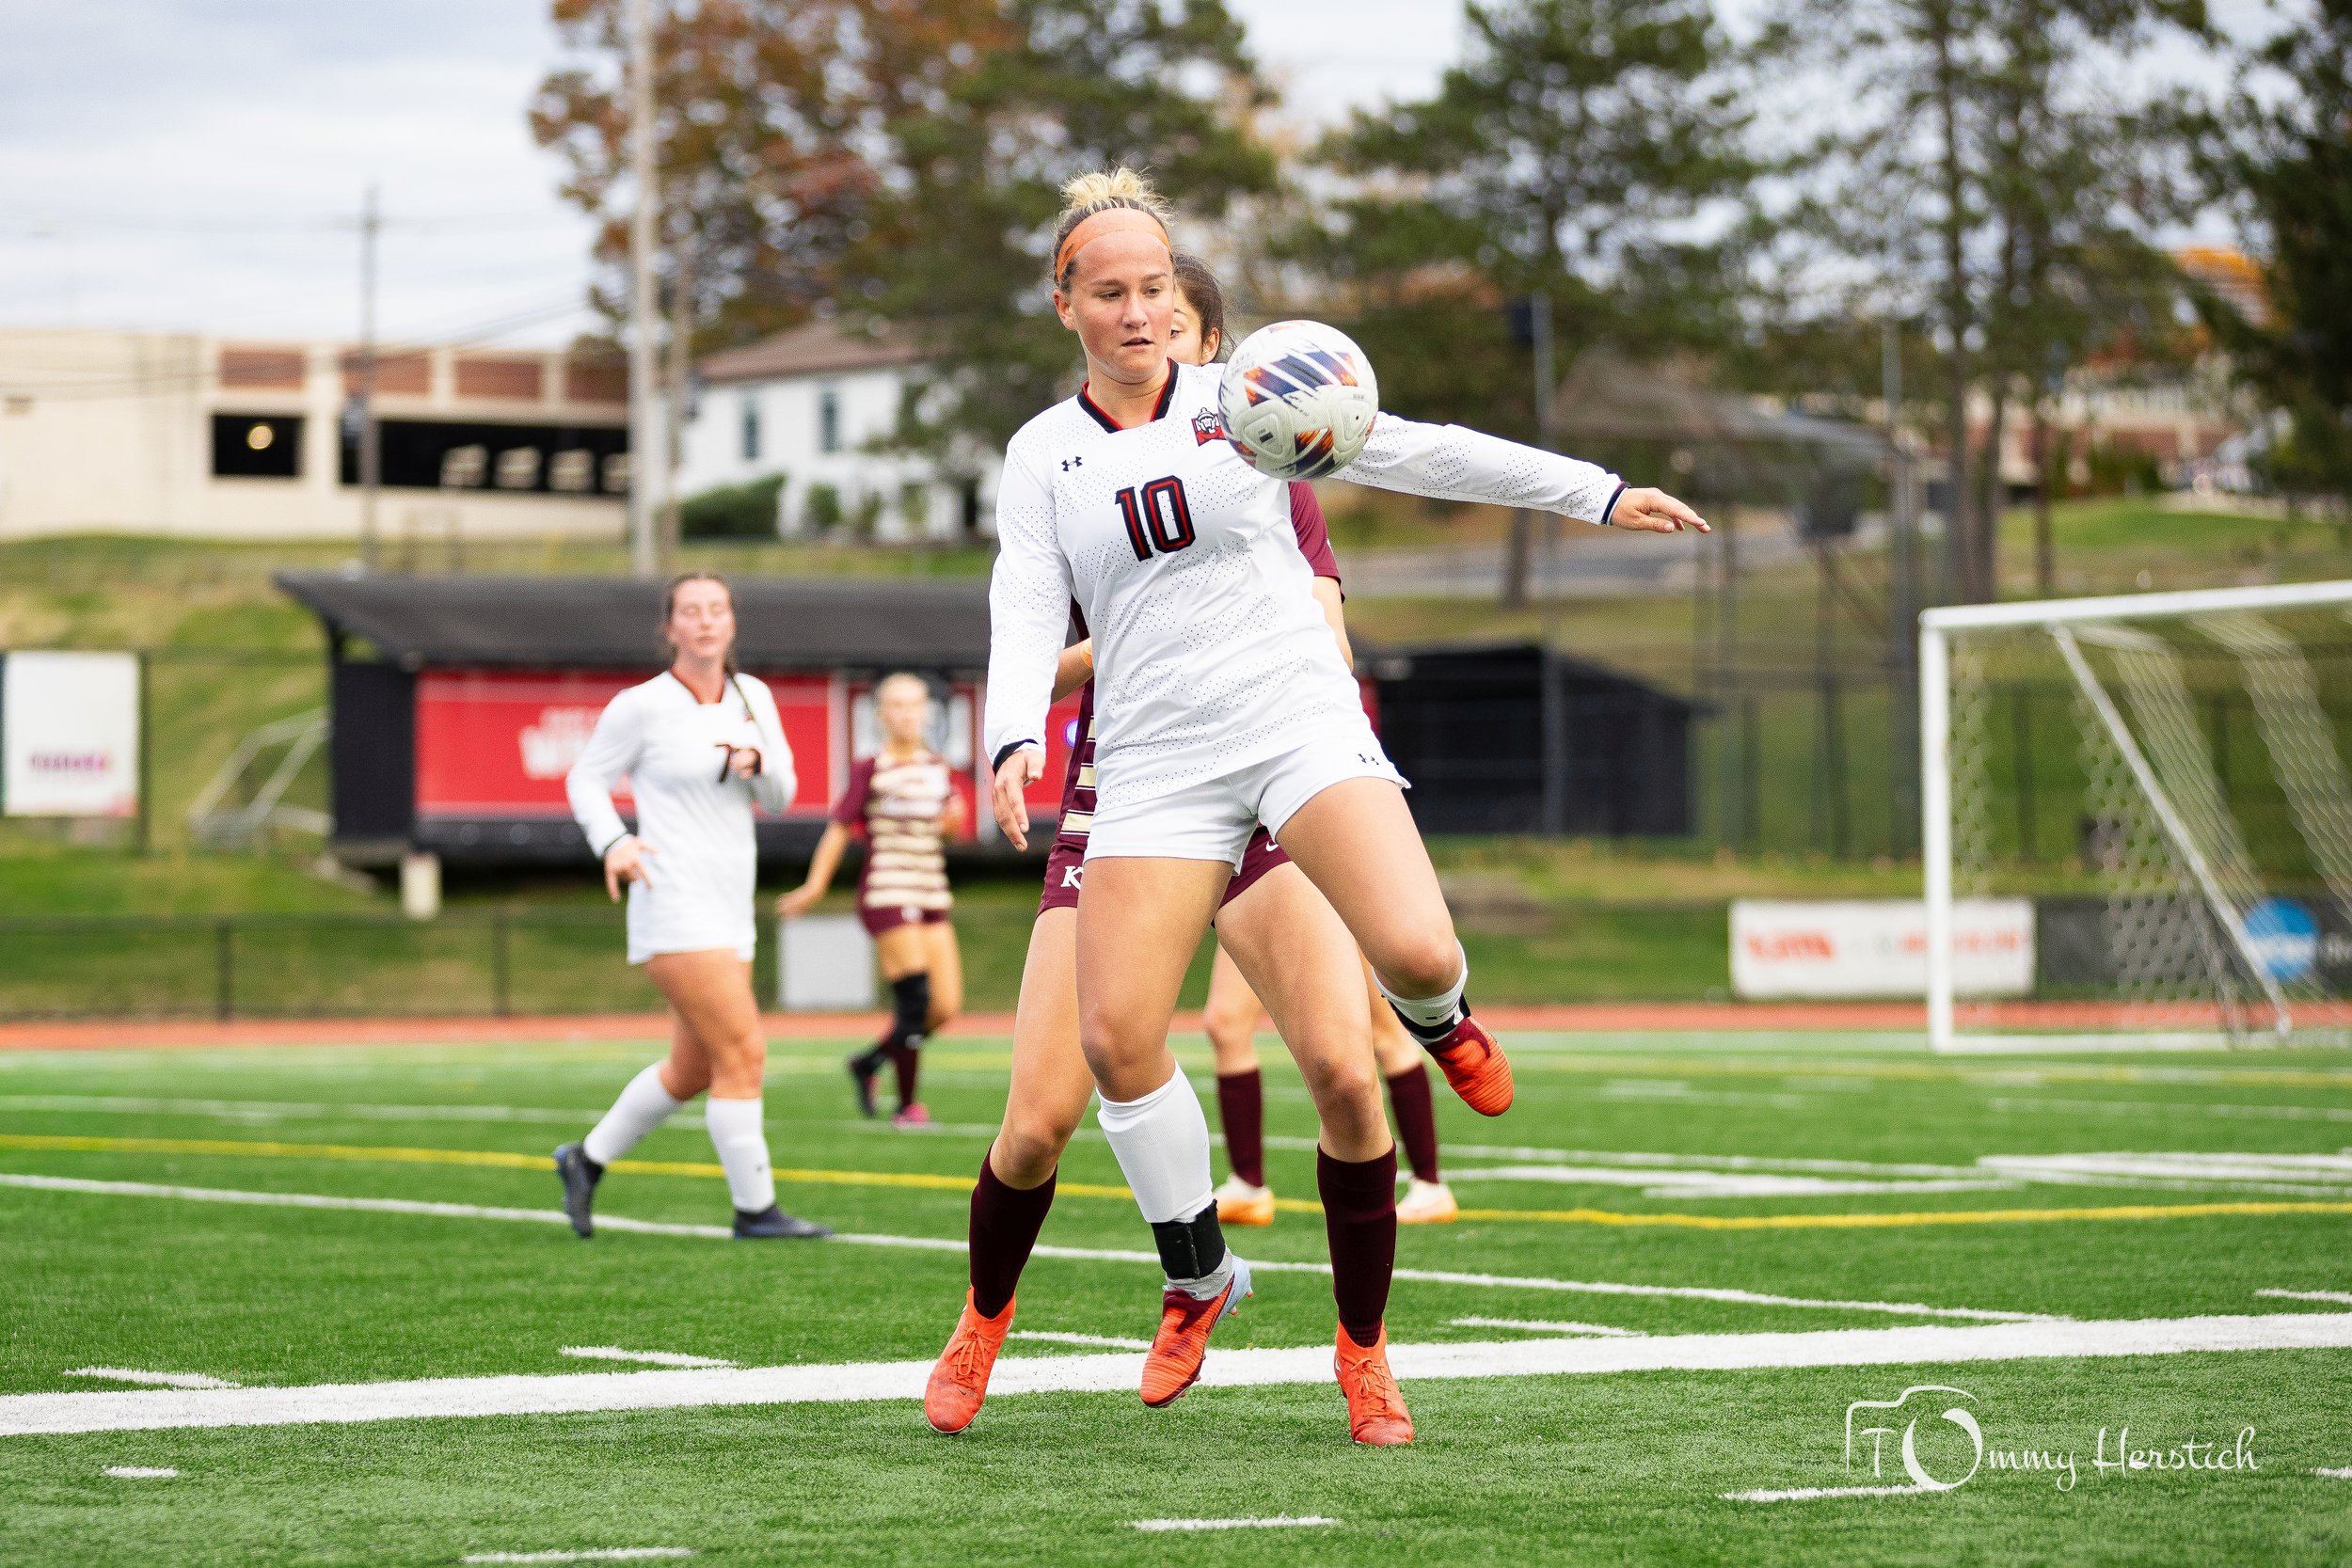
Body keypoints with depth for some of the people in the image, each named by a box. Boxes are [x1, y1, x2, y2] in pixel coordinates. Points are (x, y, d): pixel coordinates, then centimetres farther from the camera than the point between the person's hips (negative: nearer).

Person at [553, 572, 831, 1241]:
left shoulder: (752, 697, 8)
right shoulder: (641, 706, -8)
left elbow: (779, 795, 7)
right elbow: (585, 779, 2)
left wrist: (756, 758, -15)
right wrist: (613, 842, -15)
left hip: (730, 910, 7)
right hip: (674, 909, -7)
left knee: (694, 1070, 15)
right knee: (743, 1054, -12)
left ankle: (587, 1159, 33)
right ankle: (755, 1208, -5)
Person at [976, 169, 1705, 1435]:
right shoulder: (1042, 455, 6)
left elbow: (1425, 454, 8)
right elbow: (1026, 614, -1)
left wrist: (1597, 493, 7)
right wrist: (1015, 738, -21)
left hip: (1300, 724, -1)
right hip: (1155, 766, 1)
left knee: (1416, 952, -26)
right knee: (1115, 1039, -12)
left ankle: (1434, 1019, 15)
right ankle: (1200, 1278, 11)